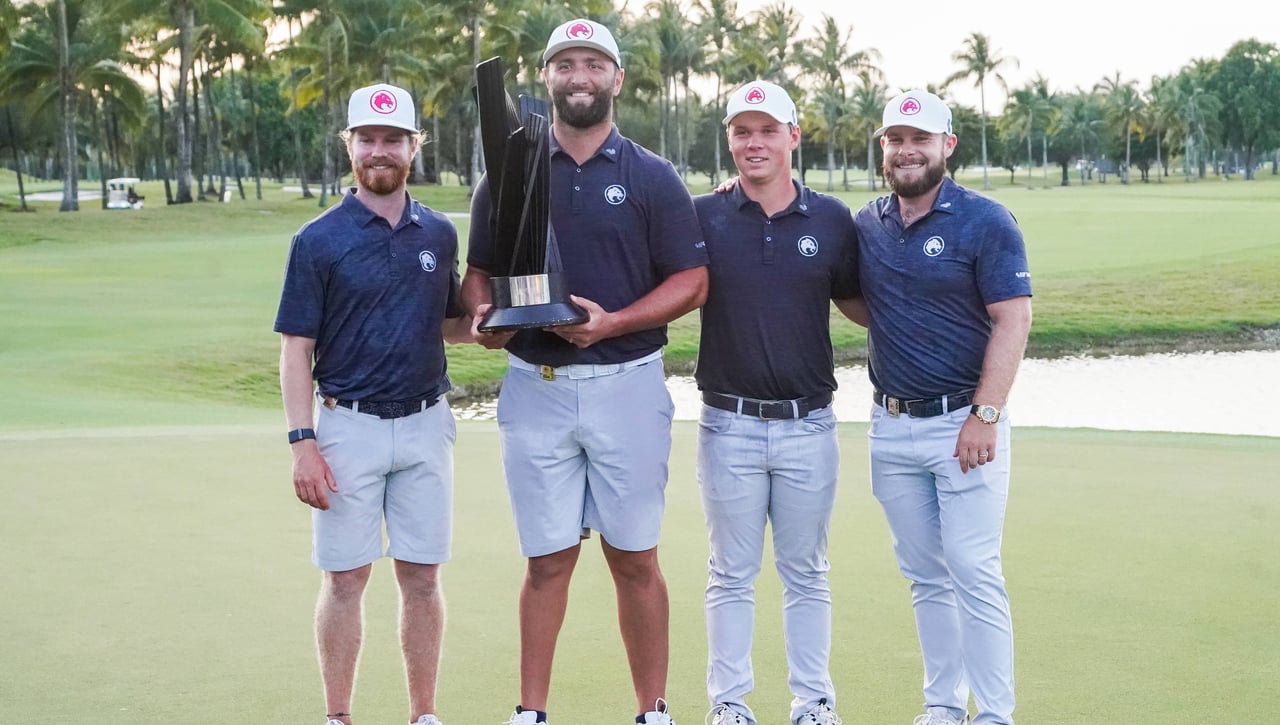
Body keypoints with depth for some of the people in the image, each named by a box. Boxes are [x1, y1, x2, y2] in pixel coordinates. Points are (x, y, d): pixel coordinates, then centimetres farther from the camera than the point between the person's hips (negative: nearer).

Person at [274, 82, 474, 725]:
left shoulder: (439, 234, 8)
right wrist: (304, 443, -12)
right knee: (345, 576, 3)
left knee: (422, 575, 8)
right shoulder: (319, 240, -3)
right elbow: (296, 349, -4)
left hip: (426, 424, 3)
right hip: (349, 426, -3)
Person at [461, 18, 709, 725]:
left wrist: (611, 323, -14)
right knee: (547, 559, 5)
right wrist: (484, 315, -8)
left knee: (634, 559, 5)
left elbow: (691, 281, 0)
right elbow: (479, 272, 14)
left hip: (627, 383, -1)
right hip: (534, 387, 1)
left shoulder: (652, 178, 3)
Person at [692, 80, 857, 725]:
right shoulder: (702, 218, 0)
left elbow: (856, 302, 13)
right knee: (732, 575, 8)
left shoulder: (832, 219, 3)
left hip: (808, 425, 1)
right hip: (729, 424, -1)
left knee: (806, 574, 11)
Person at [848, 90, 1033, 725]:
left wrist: (985, 415, -17)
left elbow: (1012, 321, -11)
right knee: (925, 575, 11)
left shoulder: (985, 222, -7)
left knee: (974, 573, -6)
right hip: (891, 427, 5)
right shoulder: (866, 225, 9)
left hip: (963, 423, -5)